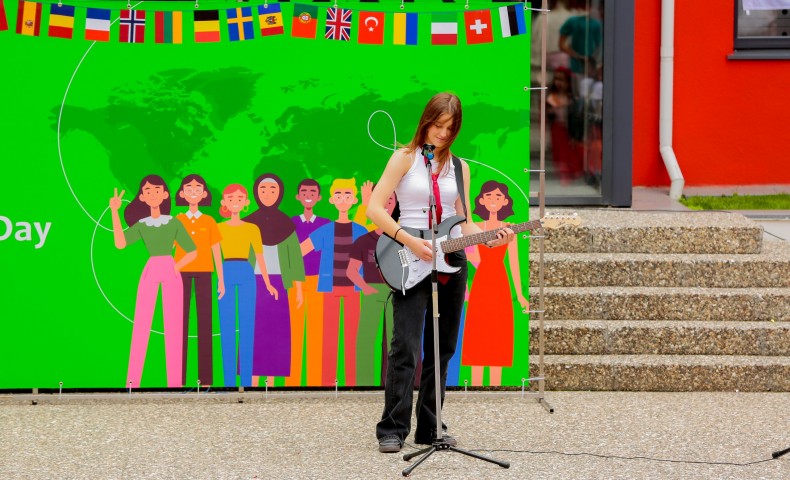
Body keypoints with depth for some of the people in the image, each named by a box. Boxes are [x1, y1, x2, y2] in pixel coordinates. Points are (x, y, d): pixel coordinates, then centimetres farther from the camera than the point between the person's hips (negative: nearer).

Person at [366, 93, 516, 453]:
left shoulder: (459, 167, 12)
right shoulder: (405, 158, -2)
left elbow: (463, 222, 11)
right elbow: (374, 209, -8)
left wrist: (489, 238, -9)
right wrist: (410, 241, -19)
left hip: (450, 260, 5)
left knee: (442, 348, 8)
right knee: (406, 348, -12)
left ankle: (429, 428, 17)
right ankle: (392, 430, -7)